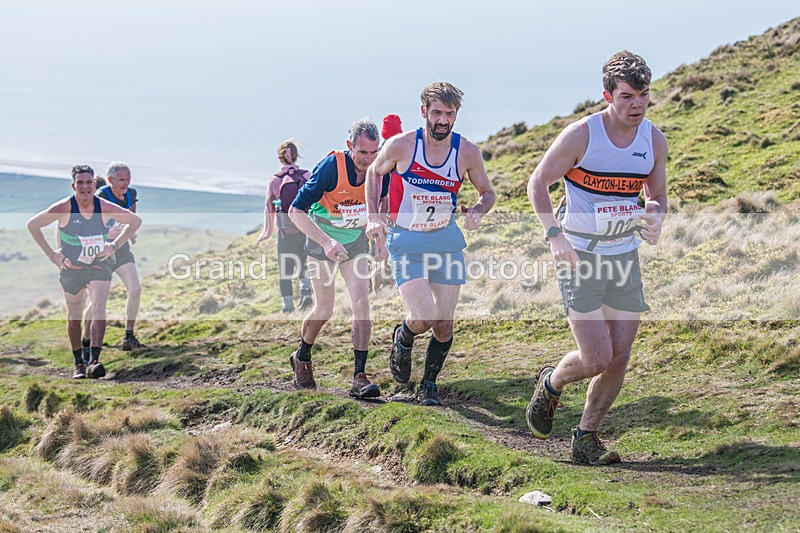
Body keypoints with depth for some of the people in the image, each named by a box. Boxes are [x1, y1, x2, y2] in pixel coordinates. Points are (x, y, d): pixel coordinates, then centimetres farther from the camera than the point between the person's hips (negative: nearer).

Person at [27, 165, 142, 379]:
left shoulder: (105, 208, -10)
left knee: (99, 309, -19)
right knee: (74, 318, 9)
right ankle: (79, 364, 25)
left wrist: (115, 245, -2)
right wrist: (51, 254, -5)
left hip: (100, 265, 0)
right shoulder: (64, 208, -14)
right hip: (71, 267, 0)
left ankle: (94, 361, -23)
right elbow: (33, 224, -2)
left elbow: (135, 221, 6)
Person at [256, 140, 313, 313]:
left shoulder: (274, 181, -5)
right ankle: (306, 291, 1)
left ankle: (288, 306, 12)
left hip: (286, 233, -1)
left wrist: (267, 232, 16)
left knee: (285, 271, 11)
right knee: (304, 265, 23)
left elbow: (269, 209, 3)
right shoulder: (307, 176, -5)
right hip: (308, 230, 1)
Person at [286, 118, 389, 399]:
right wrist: (326, 242, -33)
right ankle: (302, 358, 30)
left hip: (355, 241, 3)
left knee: (361, 305, -11)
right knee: (324, 309, 1)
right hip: (321, 240, -3)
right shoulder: (331, 166, -26)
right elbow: (296, 210, -24)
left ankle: (359, 378, -11)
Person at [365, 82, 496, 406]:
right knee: (424, 318, -16)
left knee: (444, 324, 1)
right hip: (405, 242, -2)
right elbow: (375, 172, 8)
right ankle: (402, 339, 20)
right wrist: (373, 217, -3)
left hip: (446, 240, 3)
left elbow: (487, 191, 9)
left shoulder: (467, 152, -7)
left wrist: (477, 211, -14)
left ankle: (429, 386, 22)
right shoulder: (401, 145, -12)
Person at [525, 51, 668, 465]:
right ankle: (551, 384, 23)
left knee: (619, 358, 2)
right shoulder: (580, 135, -15)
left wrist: (654, 218, -11)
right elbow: (537, 183, -6)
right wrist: (555, 234, -19)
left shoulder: (654, 140, -1)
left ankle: (586, 438, 19)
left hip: (625, 258, 5)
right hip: (579, 258, -5)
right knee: (596, 360, -11)